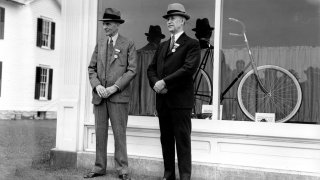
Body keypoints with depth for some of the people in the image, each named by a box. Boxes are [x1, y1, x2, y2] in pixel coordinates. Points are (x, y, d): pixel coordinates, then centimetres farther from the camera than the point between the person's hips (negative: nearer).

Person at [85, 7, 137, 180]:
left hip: (118, 96, -4)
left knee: (119, 133, -1)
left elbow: (132, 70, -5)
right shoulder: (100, 44, 15)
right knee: (100, 132, 7)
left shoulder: (128, 44, 2)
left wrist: (114, 87, -13)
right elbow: (91, 68, 13)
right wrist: (97, 85, -6)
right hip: (99, 95, 4)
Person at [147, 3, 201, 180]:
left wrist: (164, 82, -16)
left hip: (180, 99, -6)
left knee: (182, 140, -2)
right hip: (162, 100, 6)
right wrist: (155, 83, -6)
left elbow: (189, 68, -16)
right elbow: (151, 68, 15)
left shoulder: (191, 44, -2)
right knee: (166, 139, 11)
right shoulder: (162, 46, 20)